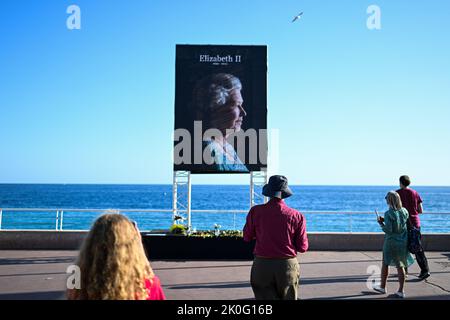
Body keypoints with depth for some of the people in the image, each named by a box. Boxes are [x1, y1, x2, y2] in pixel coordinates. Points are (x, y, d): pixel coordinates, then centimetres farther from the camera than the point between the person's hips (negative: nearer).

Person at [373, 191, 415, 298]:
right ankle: (401, 291, 13)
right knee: (400, 266, 11)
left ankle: (382, 287, 25)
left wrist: (381, 223, -6)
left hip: (391, 242, -5)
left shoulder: (388, 214, -19)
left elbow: (388, 230, -21)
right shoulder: (405, 212, 0)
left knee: (385, 263, 13)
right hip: (403, 242, 5)